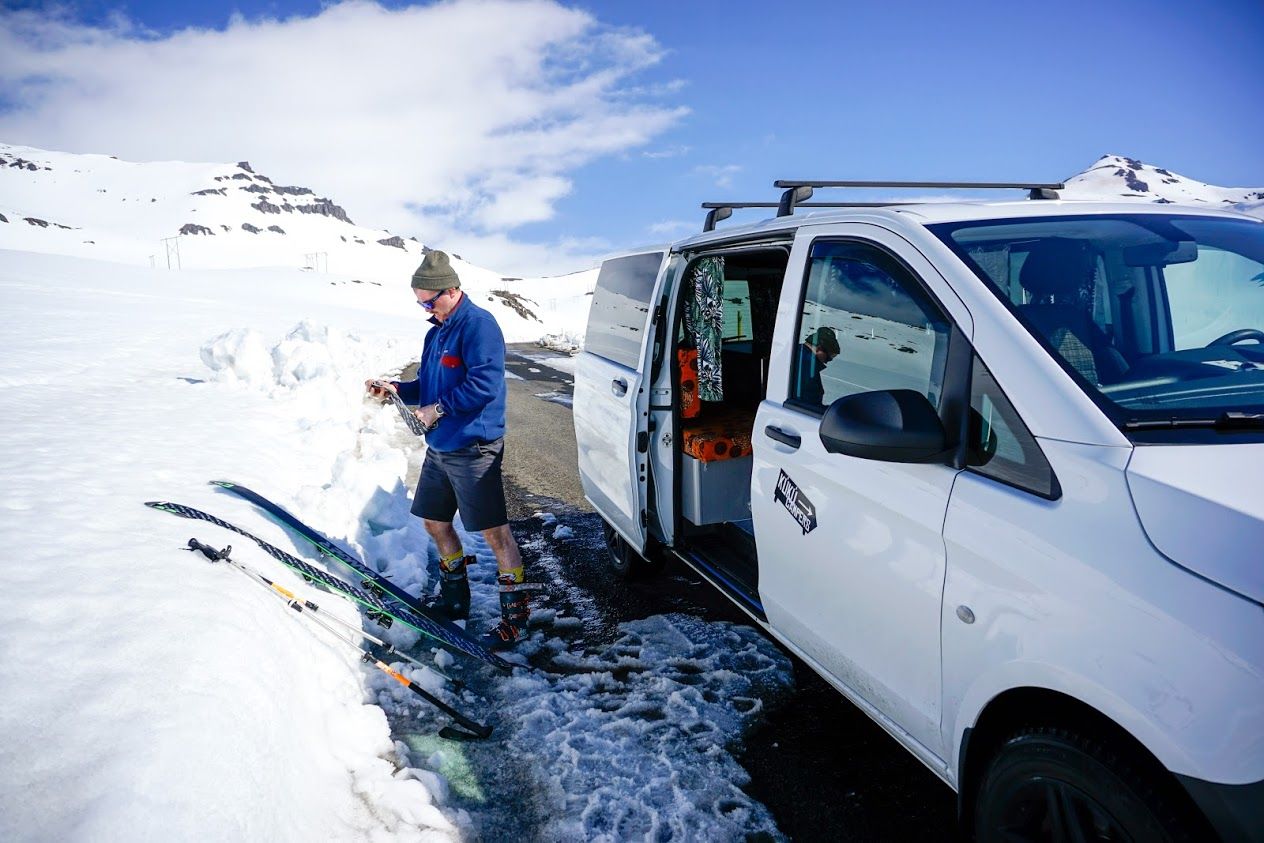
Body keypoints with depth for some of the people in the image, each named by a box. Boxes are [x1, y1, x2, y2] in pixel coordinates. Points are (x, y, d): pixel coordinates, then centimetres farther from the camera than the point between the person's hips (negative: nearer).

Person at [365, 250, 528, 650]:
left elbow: (485, 384, -25)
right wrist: (395, 389, 5)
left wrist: (438, 409, -18)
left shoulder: (478, 324, -15)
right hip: (438, 448, 10)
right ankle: (455, 597, 35)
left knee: (493, 530, -4)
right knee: (434, 520, 18)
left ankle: (515, 613, 6)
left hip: (472, 448, -10)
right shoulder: (436, 332, 15)